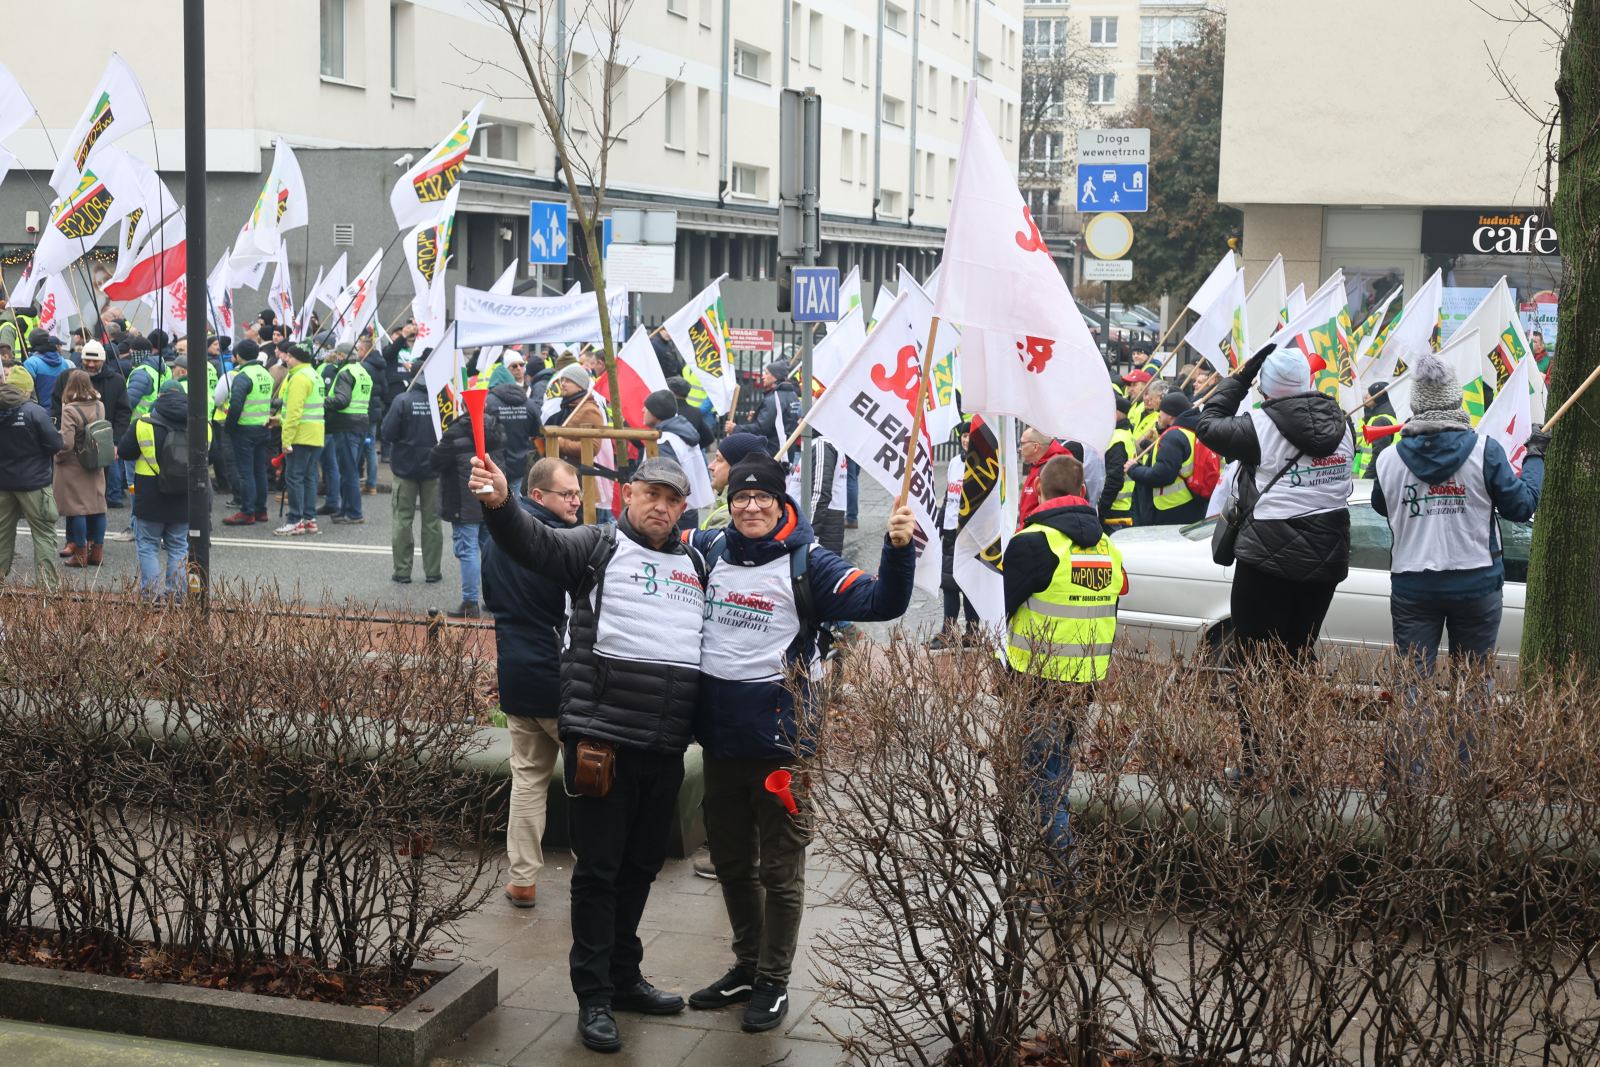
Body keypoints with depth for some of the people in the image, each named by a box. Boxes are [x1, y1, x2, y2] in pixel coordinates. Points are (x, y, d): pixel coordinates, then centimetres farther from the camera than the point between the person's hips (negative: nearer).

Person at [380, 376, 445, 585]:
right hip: (434, 467, 1)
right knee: (432, 519, 10)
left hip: (405, 466, -1)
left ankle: (402, 571, 8)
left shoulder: (402, 401, -13)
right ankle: (433, 571, 12)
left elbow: (388, 433, -14)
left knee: (403, 519, 7)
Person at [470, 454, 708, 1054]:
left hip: (667, 750, 5)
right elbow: (533, 542, -19)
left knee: (641, 866, 17)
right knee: (599, 869, 1)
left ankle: (624, 978, 32)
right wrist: (500, 504, -39)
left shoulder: (695, 565, 14)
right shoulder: (597, 548, -2)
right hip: (603, 742, -5)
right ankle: (593, 997, 10)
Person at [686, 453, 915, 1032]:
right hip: (721, 736, 5)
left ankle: (774, 982, 19)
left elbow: (879, 603, -14)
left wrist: (899, 549, -29)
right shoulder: (707, 550, 5)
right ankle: (747, 966, 35)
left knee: (780, 870, 4)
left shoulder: (806, 563, -6)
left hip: (781, 737, -5)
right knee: (731, 861, 18)